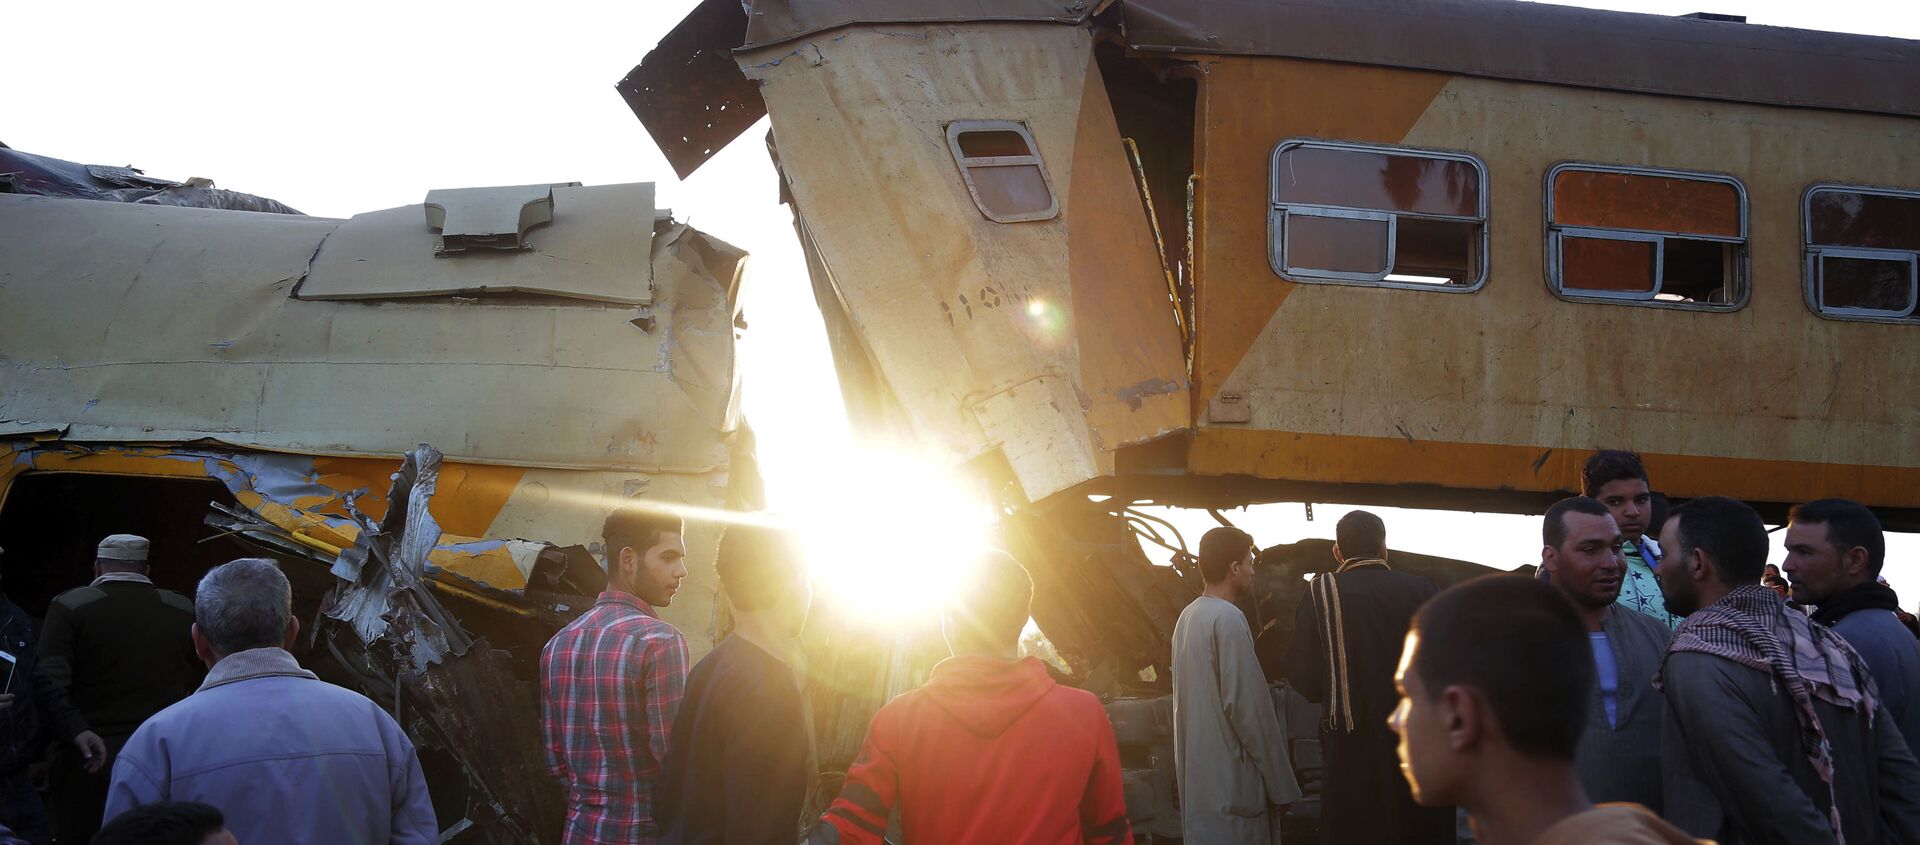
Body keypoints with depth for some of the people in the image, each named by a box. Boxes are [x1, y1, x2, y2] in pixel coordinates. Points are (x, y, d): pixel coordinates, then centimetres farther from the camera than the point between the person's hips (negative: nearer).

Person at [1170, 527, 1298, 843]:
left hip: (1197, 777, 9)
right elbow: (1248, 706, -18)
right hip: (1232, 782, -9)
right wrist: (1281, 785, -12)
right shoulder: (1228, 618, -15)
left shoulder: (1188, 616, 11)